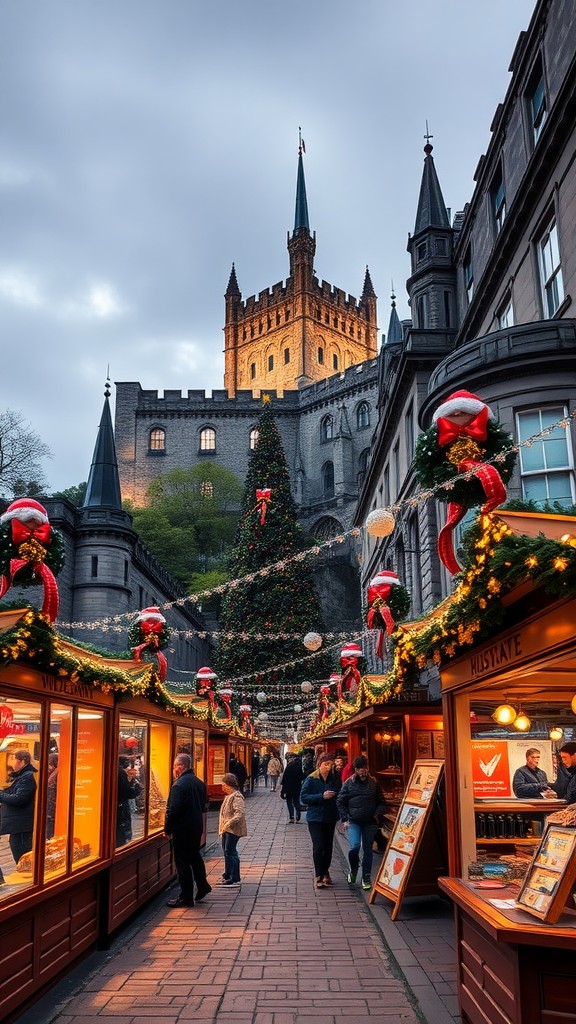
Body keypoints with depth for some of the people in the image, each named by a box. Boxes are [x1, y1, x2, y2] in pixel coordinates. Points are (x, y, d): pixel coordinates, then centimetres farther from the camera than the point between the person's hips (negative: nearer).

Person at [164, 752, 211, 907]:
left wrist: (167, 829, -12)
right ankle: (203, 886, 30)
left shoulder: (179, 785, -20)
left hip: (182, 830, -8)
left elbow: (173, 810, -22)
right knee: (195, 856, 23)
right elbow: (204, 805, 15)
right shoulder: (199, 782, 6)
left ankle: (186, 897, 8)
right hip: (197, 827, 8)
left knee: (183, 862, 2)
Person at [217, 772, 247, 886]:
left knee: (230, 853, -8)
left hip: (233, 830, -10)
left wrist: (229, 823, -29)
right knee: (227, 852, 16)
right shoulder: (228, 796, 16)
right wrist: (222, 827, 17)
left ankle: (235, 879, -4)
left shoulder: (236, 797, -16)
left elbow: (240, 813, -27)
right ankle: (227, 876, 26)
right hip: (226, 830, 10)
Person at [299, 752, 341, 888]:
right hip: (315, 817, -4)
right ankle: (319, 876, 1)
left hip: (330, 817, 4)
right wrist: (322, 796, -21)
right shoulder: (311, 779, -9)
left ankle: (325, 872, 31)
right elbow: (303, 797, -13)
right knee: (318, 846, -10)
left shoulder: (334, 778, 0)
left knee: (328, 846, 11)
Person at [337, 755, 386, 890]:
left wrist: (377, 815, -5)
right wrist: (345, 819, -2)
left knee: (367, 850, 7)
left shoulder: (374, 782, 3)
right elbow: (340, 802, 5)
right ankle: (353, 870, 11)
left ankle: (366, 878, 20)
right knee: (354, 847, -17)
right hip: (354, 822, -1)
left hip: (370, 823, 1)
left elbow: (381, 802, 9)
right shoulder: (349, 783, 0)